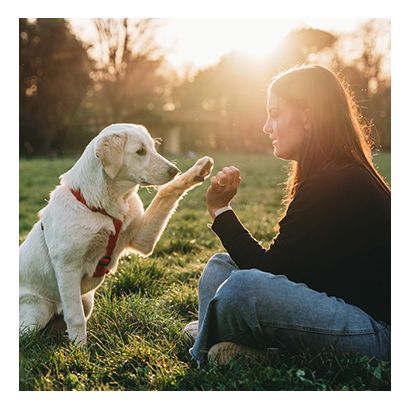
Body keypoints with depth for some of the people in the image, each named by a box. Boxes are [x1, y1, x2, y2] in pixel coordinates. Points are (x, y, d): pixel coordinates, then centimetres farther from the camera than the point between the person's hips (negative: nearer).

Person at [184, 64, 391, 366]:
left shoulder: (338, 183, -22)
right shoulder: (332, 175, 10)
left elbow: (269, 268, -17)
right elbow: (276, 263, 7)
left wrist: (220, 209, -11)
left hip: (379, 328, -10)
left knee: (243, 286, -29)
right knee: (221, 266, 10)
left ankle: (205, 361, -1)